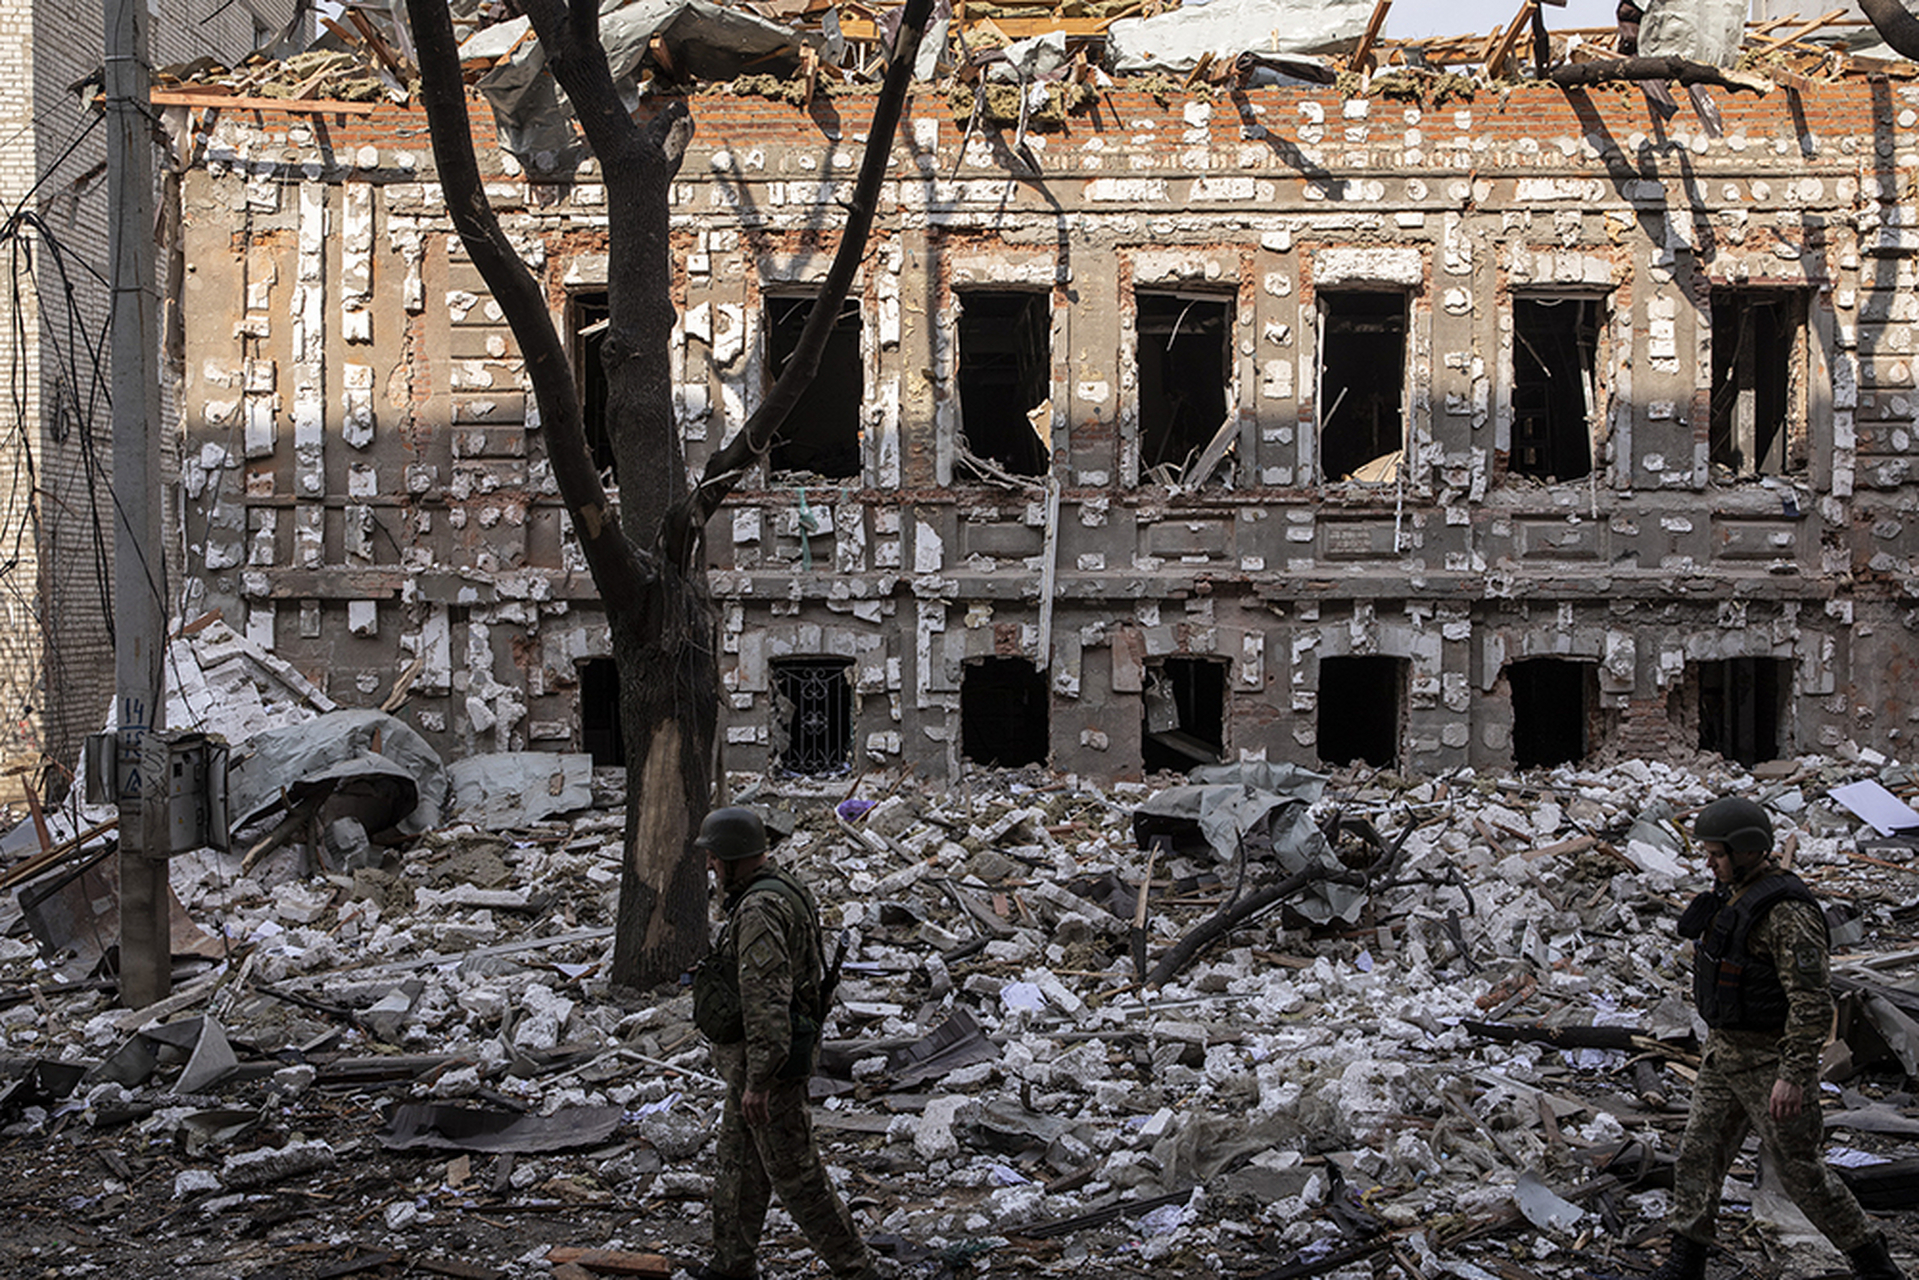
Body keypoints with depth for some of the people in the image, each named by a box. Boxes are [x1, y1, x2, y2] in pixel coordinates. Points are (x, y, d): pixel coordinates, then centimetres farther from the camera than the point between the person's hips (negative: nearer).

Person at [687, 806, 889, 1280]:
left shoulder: (760, 911, -23)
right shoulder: (783, 891, 10)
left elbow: (767, 1000, -28)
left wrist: (757, 1081, -28)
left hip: (766, 1061, -10)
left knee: (794, 1174, -2)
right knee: (738, 1164, 19)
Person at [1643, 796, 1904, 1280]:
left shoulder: (1788, 912, -25)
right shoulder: (1732, 889, 5)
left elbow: (1813, 1001, -27)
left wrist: (1793, 1075, -31)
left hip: (1772, 1058, -9)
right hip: (1726, 1050, 9)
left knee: (1800, 1168, 1)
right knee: (1699, 1151, 9)